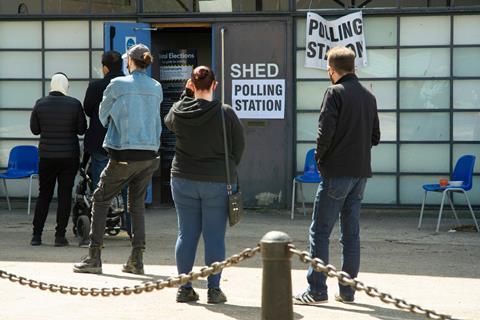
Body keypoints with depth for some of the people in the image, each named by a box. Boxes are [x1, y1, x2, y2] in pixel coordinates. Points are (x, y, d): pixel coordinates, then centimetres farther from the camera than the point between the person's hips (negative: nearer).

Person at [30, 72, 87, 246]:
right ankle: (60, 235, 0)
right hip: (69, 155, -2)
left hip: (47, 155, 2)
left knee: (44, 194, 11)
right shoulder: (74, 104, -8)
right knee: (65, 195, 4)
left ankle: (36, 235, 7)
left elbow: (34, 129, 3)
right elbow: (82, 129, -2)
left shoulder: (40, 104, -4)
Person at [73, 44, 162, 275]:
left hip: (124, 154, -5)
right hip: (149, 154, 5)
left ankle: (94, 257, 2)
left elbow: (102, 116, 6)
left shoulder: (118, 85, -7)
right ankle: (136, 259, 8)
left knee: (100, 200, 6)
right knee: (137, 204, 13)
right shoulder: (156, 88, 6)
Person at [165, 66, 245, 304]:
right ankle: (214, 289, 3)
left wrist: (186, 94, 18)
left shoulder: (178, 111, -4)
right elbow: (239, 145, -1)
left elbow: (169, 123, 21)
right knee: (215, 235, 2)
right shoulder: (225, 113, -11)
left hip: (183, 179, 3)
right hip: (218, 182, -3)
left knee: (186, 233, 9)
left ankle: (184, 288, 12)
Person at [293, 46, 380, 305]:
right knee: (351, 233, 11)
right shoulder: (369, 97, 12)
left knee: (320, 232, -2)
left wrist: (320, 158, -2)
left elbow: (325, 131, -16)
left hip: (337, 172, -7)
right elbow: (375, 137, 15)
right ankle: (347, 290, 12)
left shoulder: (335, 93, -10)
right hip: (361, 172, 7)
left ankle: (316, 290, -4)